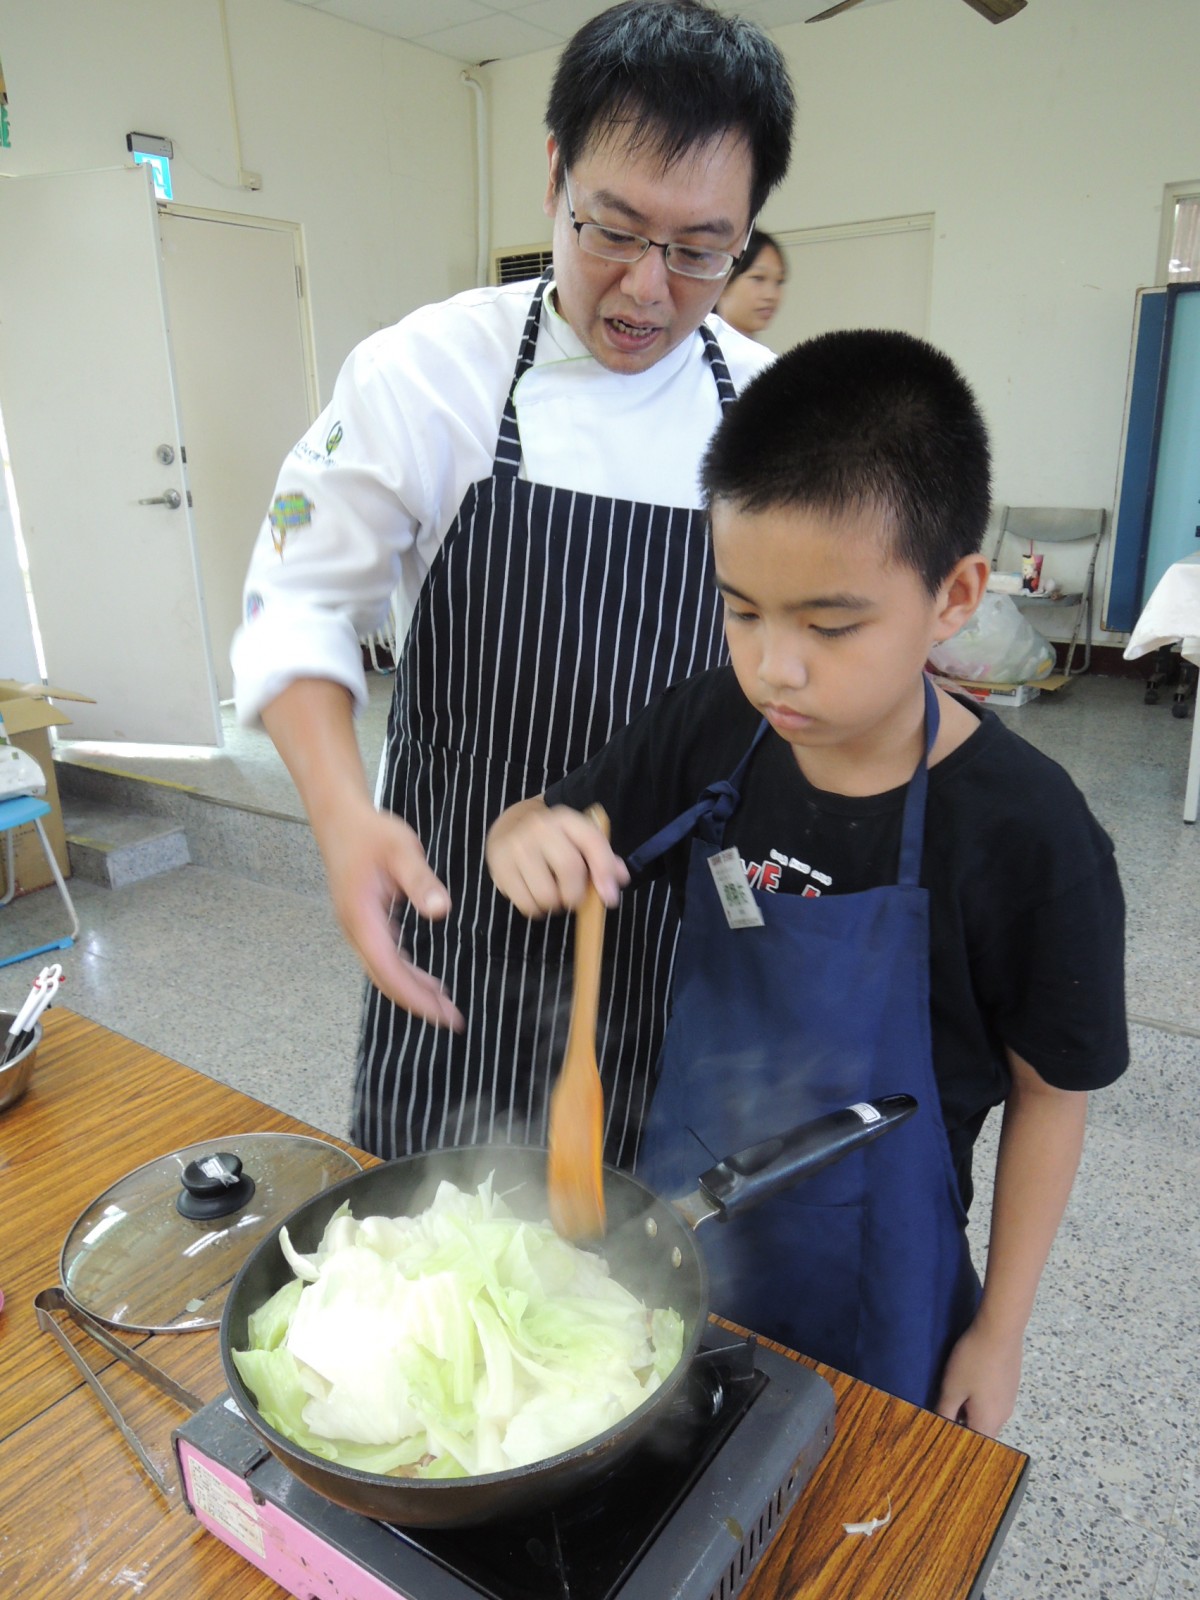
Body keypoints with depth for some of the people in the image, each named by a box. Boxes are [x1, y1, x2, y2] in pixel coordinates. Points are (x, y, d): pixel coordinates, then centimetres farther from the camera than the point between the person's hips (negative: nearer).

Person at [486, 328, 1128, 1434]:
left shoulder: (1027, 835, -24)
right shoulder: (712, 730, -14)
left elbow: (1050, 1092, -12)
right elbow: (548, 825, 0)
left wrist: (1000, 1329, -3)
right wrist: (530, 843, -26)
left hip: (872, 1286, -3)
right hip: (678, 1226, 4)